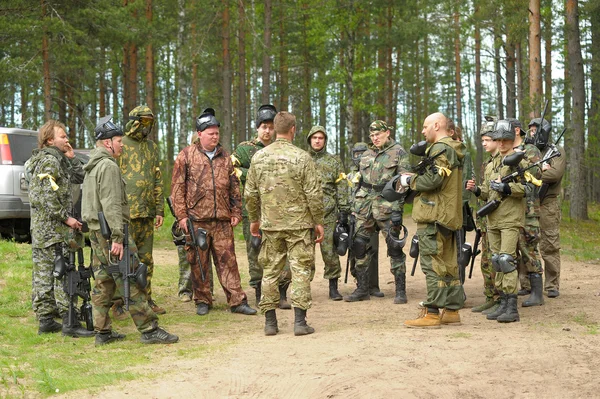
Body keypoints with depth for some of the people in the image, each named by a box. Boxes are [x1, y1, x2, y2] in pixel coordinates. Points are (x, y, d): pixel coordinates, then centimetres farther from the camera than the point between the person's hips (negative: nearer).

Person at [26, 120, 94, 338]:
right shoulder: (49, 161, -13)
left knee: (43, 274, 10)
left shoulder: (58, 160, 18)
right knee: (63, 274, -11)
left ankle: (45, 320, 14)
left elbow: (79, 178, 22)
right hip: (53, 229, -10)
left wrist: (71, 158, 10)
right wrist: (66, 218, -17)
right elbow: (48, 197, -22)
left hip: (40, 228, 10)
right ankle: (69, 322, -12)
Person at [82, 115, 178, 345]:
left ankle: (102, 332, 14)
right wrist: (117, 238, -24)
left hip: (96, 231, 10)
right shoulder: (108, 166, -14)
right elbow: (111, 205, -21)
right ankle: (149, 329, -8)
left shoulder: (92, 167, 19)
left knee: (103, 283, 11)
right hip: (109, 231, -10)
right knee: (130, 282, -9)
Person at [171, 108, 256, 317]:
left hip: (223, 220, 3)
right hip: (196, 219, -3)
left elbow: (234, 186, 17)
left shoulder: (224, 156, 13)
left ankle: (237, 301, 4)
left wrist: (236, 212, 11)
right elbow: (177, 187, -1)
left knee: (228, 260, 2)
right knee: (198, 262, 3)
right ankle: (202, 301, 14)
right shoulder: (186, 155, 1)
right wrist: (181, 215, -7)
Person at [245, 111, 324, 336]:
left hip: (270, 225, 4)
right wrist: (318, 222, 0)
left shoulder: (259, 157, 3)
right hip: (299, 224, -3)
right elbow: (313, 194, -10)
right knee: (300, 271, 2)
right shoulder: (301, 158, -9)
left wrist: (254, 219, 19)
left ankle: (270, 322, 12)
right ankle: (299, 322, -2)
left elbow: (250, 193, 7)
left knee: (270, 271, 10)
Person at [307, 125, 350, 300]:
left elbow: (342, 188, 5)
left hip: (328, 212, -1)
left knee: (330, 250, -1)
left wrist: (344, 210, -3)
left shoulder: (334, 162, 9)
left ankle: (333, 287, 7)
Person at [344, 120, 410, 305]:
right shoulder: (366, 155, 17)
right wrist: (354, 207, 14)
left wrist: (397, 209, -14)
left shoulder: (398, 153, 0)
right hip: (364, 205, 6)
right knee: (360, 246, 4)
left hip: (387, 205, -5)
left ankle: (400, 291, 2)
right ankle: (362, 289, 13)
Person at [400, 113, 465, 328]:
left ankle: (431, 314, -8)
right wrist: (415, 178, 12)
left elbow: (433, 180, -22)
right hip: (450, 215, 10)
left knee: (432, 264, -8)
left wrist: (410, 181, -6)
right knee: (448, 263, 12)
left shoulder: (440, 149, -13)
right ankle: (452, 310, 16)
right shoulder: (454, 149, 19)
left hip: (433, 216, -10)